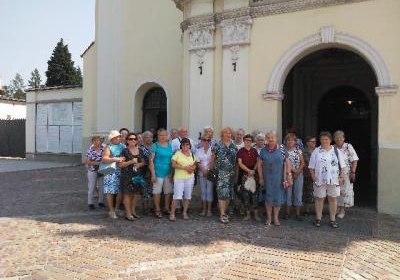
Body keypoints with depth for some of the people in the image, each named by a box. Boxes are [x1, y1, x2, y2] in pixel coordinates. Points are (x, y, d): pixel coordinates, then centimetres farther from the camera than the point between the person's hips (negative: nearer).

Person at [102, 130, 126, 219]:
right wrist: (116, 159, -19)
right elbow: (104, 159, -11)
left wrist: (124, 159, -1)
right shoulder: (109, 147, 1)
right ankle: (111, 210, 5)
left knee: (120, 191, 4)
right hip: (111, 172, -4)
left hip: (122, 172, 4)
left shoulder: (123, 146, 14)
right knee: (110, 191, -4)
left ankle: (117, 209, 20)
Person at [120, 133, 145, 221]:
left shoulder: (139, 150, 12)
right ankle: (128, 213, 8)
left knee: (138, 194, 6)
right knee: (127, 194, -4)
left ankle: (133, 211, 25)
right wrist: (131, 162, -18)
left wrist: (139, 164, -4)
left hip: (138, 175, 5)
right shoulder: (125, 151, -3)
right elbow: (121, 164, -7)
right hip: (127, 176, -5)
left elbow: (143, 162, 18)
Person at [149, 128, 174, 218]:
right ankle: (157, 210, 15)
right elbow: (151, 160, -9)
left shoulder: (170, 145, 9)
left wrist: (172, 173, 6)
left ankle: (167, 208, 25)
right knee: (157, 192, 3)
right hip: (158, 173, -4)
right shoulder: (155, 146, -4)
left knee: (168, 192, 11)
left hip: (168, 173, 5)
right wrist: (153, 174, -14)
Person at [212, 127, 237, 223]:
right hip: (221, 172, -4)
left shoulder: (234, 146, 10)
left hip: (231, 172, 4)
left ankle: (224, 211, 22)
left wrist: (236, 171, 8)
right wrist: (214, 168, 1)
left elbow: (237, 160, 13)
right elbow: (213, 158, 4)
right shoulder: (218, 145, 0)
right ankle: (222, 215, -8)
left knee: (229, 193, 9)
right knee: (222, 192, -10)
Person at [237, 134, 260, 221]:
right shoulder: (241, 151, 1)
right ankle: (248, 214, 12)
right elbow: (240, 163, -5)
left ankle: (256, 214, 9)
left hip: (253, 175, 1)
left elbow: (257, 162, 7)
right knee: (245, 195, 2)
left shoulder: (254, 151, 8)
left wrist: (253, 171, -9)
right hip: (244, 175, -1)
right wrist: (249, 170, -15)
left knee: (254, 194, 1)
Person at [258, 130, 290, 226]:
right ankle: (269, 217, 20)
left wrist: (287, 175, -5)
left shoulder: (282, 149, -2)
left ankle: (276, 218, 21)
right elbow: (259, 164, 6)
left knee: (278, 198, 5)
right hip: (267, 178, 1)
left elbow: (287, 163, 0)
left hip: (278, 178, -1)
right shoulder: (263, 151, 2)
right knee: (268, 197, 5)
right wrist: (261, 178, 3)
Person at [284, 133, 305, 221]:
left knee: (298, 194, 3)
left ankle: (298, 213, 12)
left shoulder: (299, 151, 6)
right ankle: (287, 213, 16)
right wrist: (293, 169, -15)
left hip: (298, 175, 2)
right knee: (288, 193, 4)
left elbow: (302, 163, 2)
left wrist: (297, 172, -11)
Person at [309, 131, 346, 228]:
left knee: (333, 198, 6)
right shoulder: (316, 151, 5)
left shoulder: (336, 151, 8)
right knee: (319, 199, 5)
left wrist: (341, 176, 1)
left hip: (333, 180, 1)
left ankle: (332, 219, 16)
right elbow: (311, 166, 4)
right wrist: (313, 176, -6)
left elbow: (342, 166, 10)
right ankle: (318, 218, 17)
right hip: (320, 180, -1)